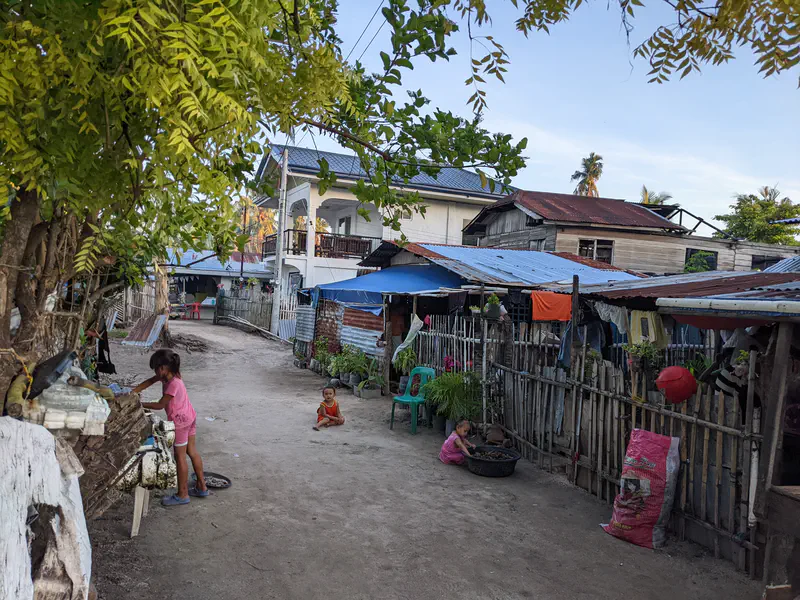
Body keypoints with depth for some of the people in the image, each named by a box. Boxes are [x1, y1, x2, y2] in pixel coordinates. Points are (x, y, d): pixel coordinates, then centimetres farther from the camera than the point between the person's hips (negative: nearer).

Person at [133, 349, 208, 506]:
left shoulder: (174, 384, -28)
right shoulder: (167, 375, -1)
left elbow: (160, 405, -20)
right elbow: (149, 382, 7)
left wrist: (141, 404, -9)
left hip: (180, 422, -9)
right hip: (190, 417, 9)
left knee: (180, 457, 4)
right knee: (192, 452, 17)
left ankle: (182, 494, 16)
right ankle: (201, 487, 27)